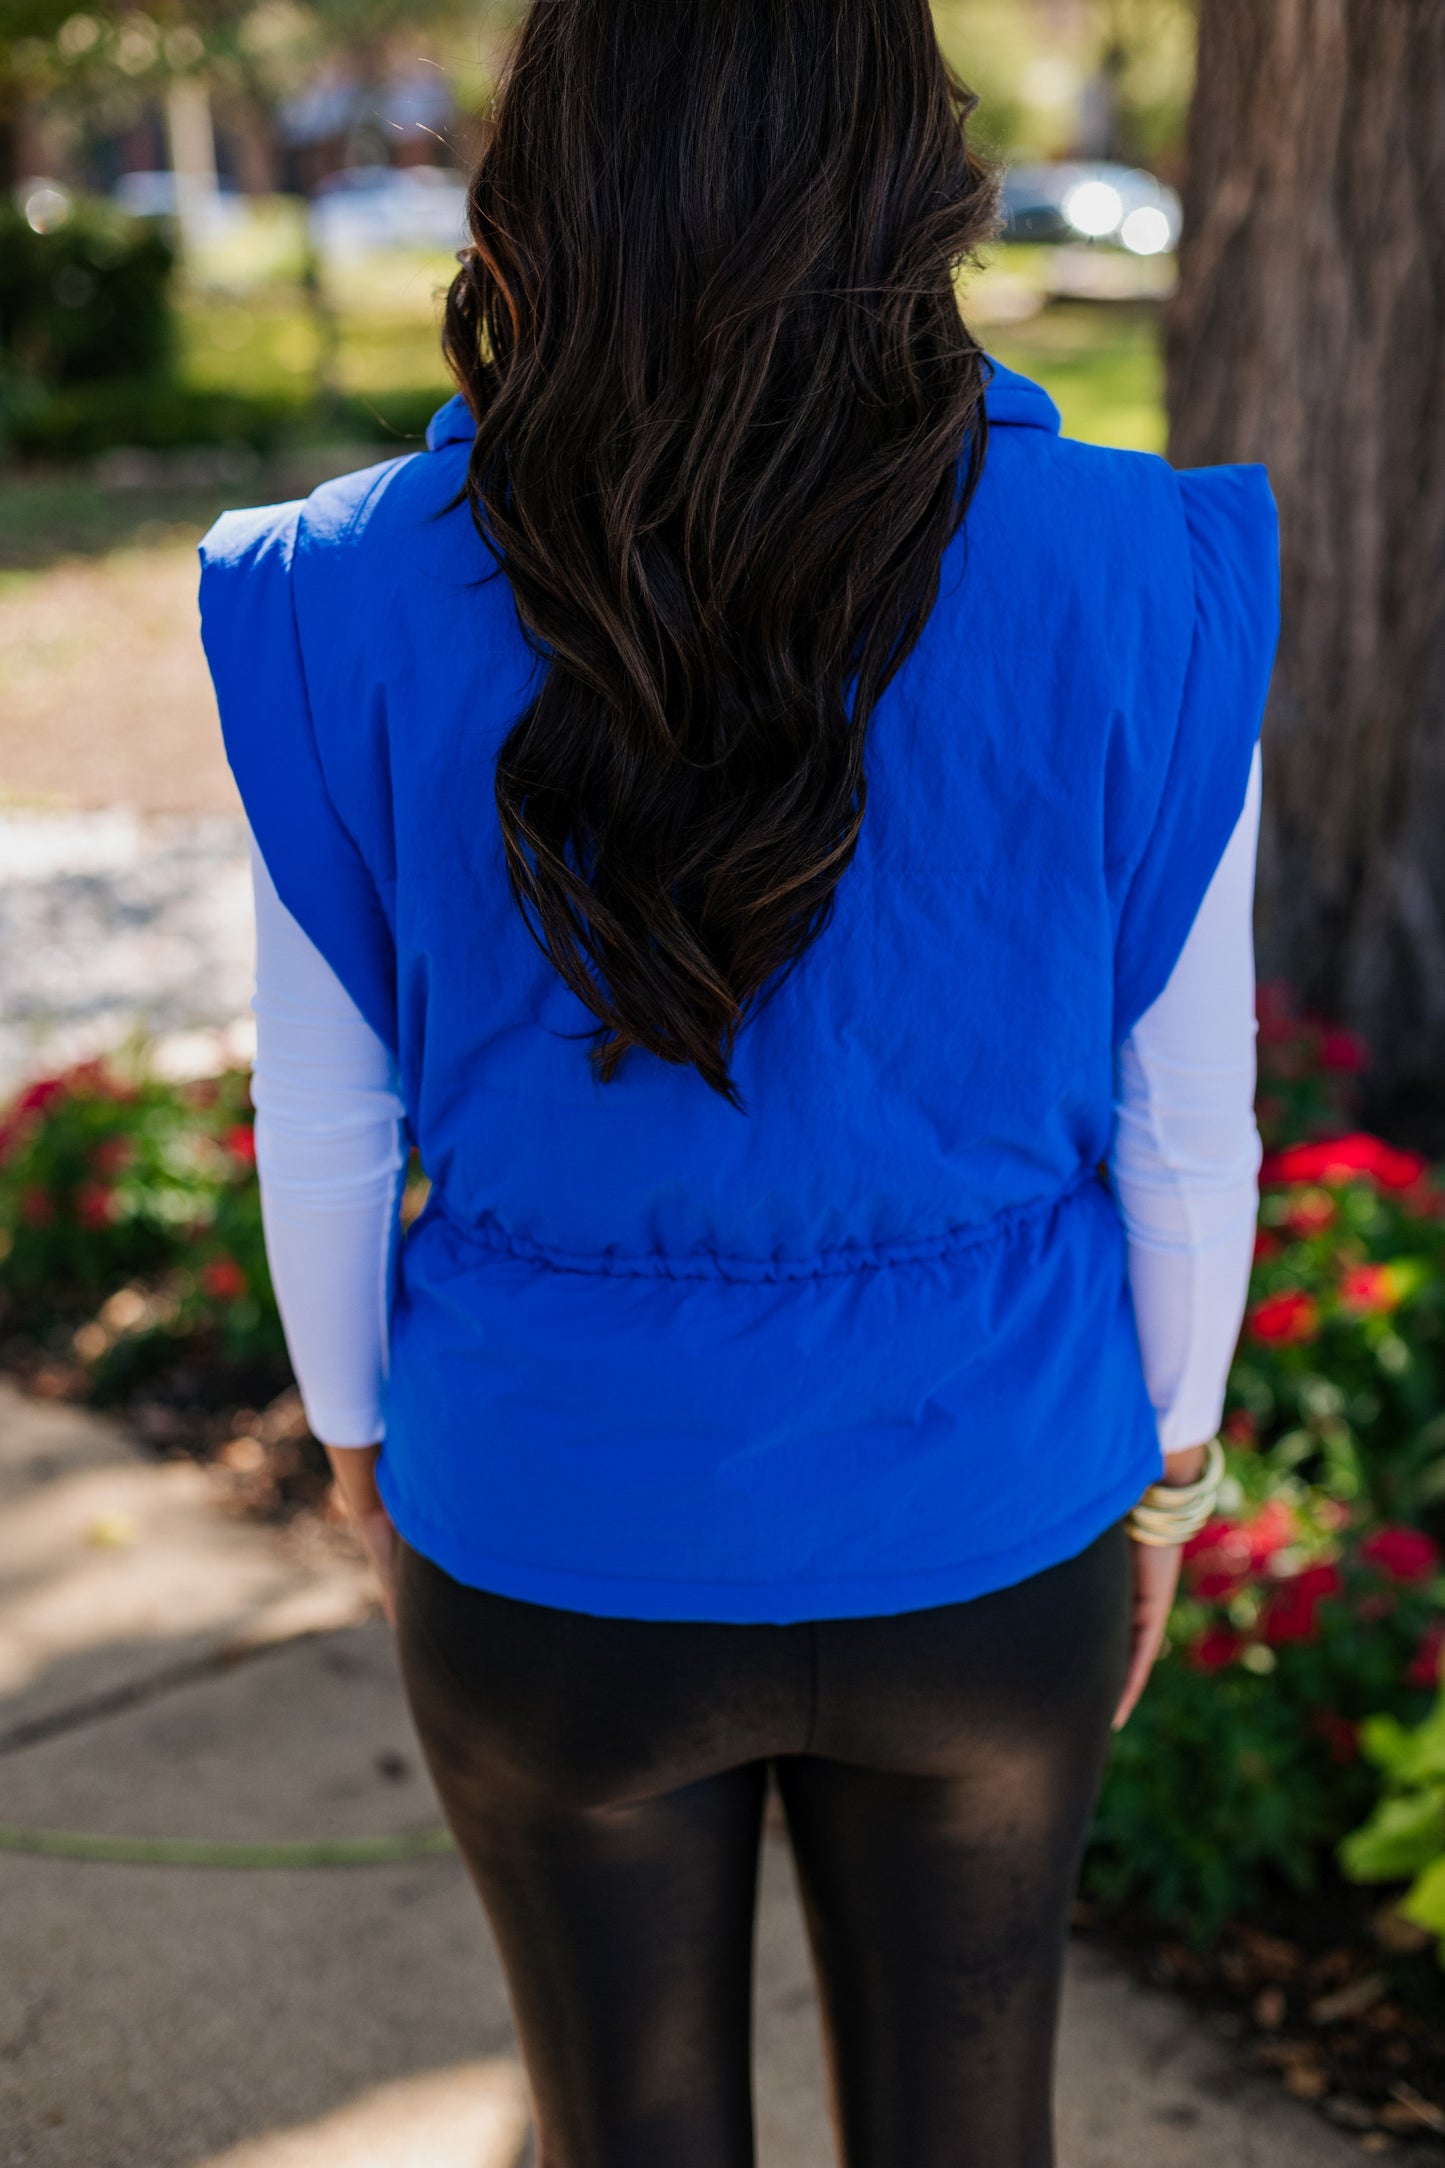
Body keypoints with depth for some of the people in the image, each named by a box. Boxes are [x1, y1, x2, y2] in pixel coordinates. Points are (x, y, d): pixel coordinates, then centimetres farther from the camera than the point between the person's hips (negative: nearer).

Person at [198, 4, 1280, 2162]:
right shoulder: (1131, 589, -16)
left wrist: (362, 1444, 12)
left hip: (561, 1532, 0)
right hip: (977, 1533, 1)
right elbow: (1184, 1128, -7)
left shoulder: (360, 609, -16)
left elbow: (326, 1134, -6)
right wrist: (1165, 1478, 10)